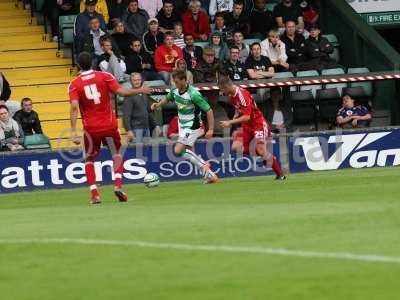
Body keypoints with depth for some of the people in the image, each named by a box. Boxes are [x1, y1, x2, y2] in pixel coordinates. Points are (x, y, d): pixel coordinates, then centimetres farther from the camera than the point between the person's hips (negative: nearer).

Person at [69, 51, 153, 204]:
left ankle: (94, 194, 1)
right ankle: (118, 185, -3)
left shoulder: (74, 84, -2)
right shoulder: (104, 76, -1)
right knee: (117, 154, 20)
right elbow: (121, 92, -8)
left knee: (89, 160, 15)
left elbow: (74, 107, -14)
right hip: (109, 125, 1)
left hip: (91, 128, -1)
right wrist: (140, 91, 8)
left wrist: (73, 131, -17)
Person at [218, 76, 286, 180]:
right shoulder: (232, 96, 3)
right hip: (246, 126, 9)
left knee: (261, 151, -17)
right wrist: (234, 119, 4)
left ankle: (280, 175, -4)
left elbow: (247, 117, -29)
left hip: (258, 123, -9)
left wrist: (230, 122, -28)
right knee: (236, 147, -8)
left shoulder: (243, 95, -25)